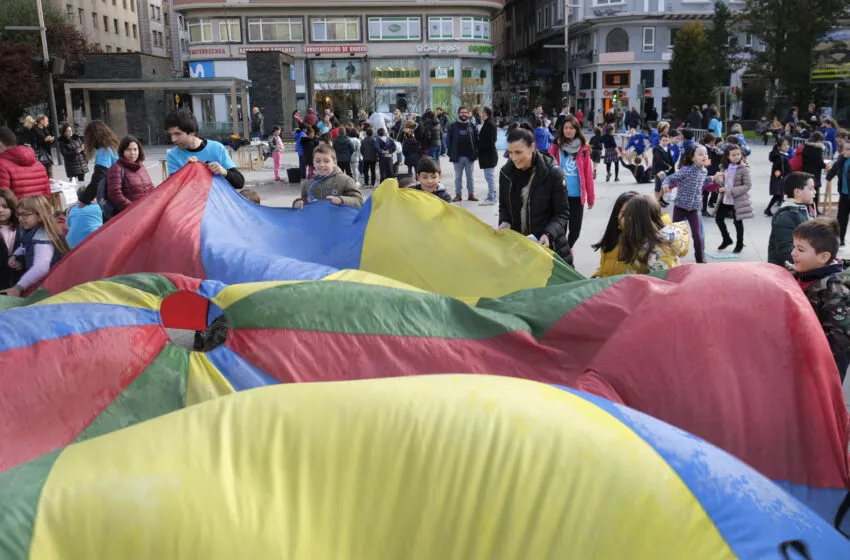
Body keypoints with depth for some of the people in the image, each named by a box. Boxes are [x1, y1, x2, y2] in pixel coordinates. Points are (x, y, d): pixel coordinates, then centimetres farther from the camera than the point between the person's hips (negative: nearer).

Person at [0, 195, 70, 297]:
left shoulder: (42, 237, -27)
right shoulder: (27, 231, 3)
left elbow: (41, 268, -41)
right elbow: (24, 247, 27)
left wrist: (18, 287, -44)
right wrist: (15, 256, 4)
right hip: (38, 284, 10)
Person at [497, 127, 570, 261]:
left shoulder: (553, 173, -14)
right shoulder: (506, 172, -1)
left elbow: (562, 213, -8)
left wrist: (549, 234, -24)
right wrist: (504, 223, -9)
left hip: (548, 246, -3)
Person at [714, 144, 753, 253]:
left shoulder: (743, 168, -13)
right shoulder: (724, 167, 4)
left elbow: (748, 185, -15)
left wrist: (732, 191, -23)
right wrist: (718, 179, -10)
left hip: (738, 200, -6)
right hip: (725, 198, 6)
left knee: (738, 222, 6)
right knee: (718, 219, 10)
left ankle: (739, 244, 25)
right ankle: (727, 239, 32)